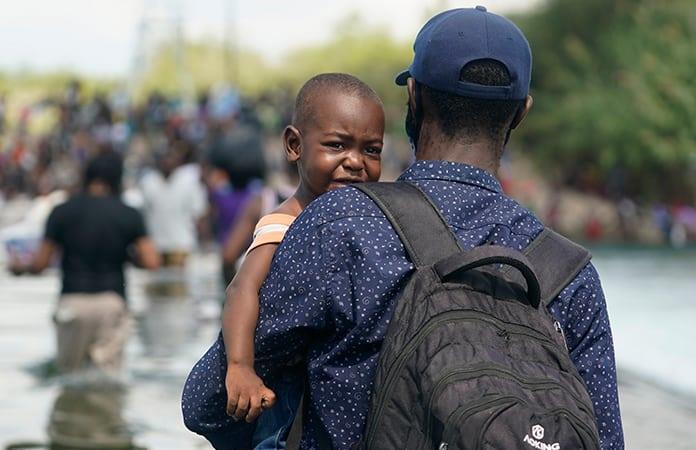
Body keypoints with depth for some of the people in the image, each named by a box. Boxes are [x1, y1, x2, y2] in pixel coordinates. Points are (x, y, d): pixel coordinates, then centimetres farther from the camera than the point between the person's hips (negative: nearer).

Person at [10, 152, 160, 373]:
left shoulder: (62, 212, -1)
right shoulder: (129, 215, 0)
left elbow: (40, 264, 0)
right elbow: (151, 261, -5)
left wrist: (20, 267, 21)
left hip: (73, 301, 0)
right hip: (112, 301, 0)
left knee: (69, 369, 12)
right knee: (107, 368, 1)